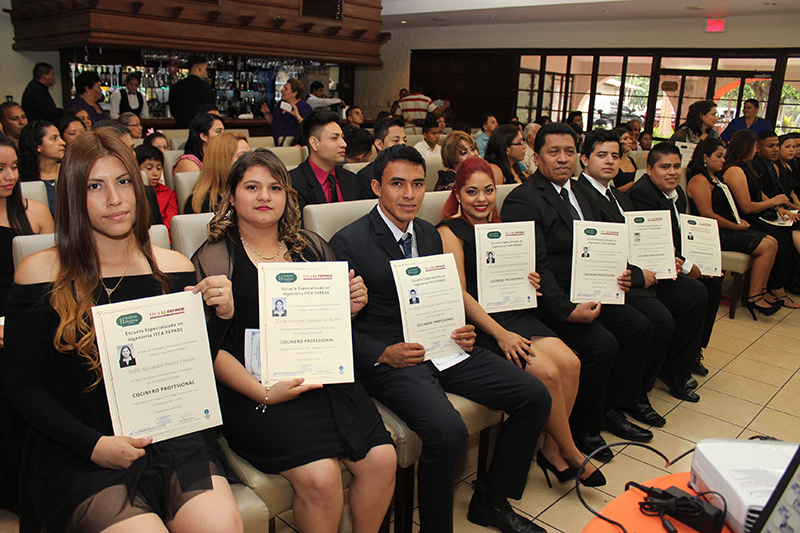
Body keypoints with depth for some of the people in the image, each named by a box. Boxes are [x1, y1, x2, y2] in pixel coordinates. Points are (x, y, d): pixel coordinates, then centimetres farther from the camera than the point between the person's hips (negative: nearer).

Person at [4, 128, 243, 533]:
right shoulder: (40, 273, -1)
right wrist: (92, 444, -11)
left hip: (172, 436, 2)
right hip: (78, 454, -2)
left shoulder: (174, 268, 7)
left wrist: (221, 316, -7)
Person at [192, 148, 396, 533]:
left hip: (324, 377, 5)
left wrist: (350, 306, 0)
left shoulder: (311, 246, 15)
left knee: (382, 459, -14)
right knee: (320, 476, -23)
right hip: (252, 388, -4)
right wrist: (264, 394, -16)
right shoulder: (213, 258, 1)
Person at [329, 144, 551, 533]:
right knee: (447, 432, -31)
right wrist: (384, 354, -23)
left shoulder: (430, 235, 13)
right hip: (389, 358, -7)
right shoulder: (349, 243, -8)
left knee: (535, 397, -2)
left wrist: (461, 333, 0)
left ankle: (490, 500, 16)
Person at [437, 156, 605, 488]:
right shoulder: (450, 231, -4)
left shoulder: (497, 227, 17)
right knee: (547, 372, -23)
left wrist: (529, 282, 2)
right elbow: (460, 295, -12)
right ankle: (571, 455, 0)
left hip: (512, 314, 7)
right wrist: (500, 335, -20)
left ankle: (551, 449, 0)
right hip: (477, 324, -7)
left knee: (570, 362, -16)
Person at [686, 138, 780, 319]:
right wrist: (736, 227, -12)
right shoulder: (700, 180, -12)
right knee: (767, 247, -16)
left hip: (728, 229, 10)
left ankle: (758, 293, -5)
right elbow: (707, 215, -20)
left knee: (772, 241, 0)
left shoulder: (715, 178, 21)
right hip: (714, 234, -10)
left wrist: (739, 220, 10)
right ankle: (754, 298, -12)